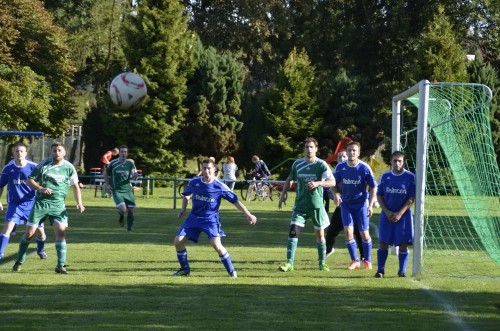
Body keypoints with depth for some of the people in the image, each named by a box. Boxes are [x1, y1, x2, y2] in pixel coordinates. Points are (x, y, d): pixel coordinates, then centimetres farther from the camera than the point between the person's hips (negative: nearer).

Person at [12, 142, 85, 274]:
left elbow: (75, 186, 12)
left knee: (61, 231, -16)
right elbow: (29, 180, 1)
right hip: (41, 202, -1)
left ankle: (61, 265, -12)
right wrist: (40, 188, -17)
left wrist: (79, 203, 1)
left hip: (58, 204, 1)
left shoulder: (69, 167, 3)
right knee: (29, 233, 0)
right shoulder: (44, 164, -2)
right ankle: (19, 261, 20)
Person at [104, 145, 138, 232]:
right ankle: (121, 216, 17)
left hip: (128, 190, 3)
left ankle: (129, 228, 23)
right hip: (117, 191, -3)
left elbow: (134, 177, 8)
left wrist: (135, 176, -17)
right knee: (123, 209, -20)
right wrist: (108, 185, -2)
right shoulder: (113, 163, -5)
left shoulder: (130, 163, 0)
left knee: (130, 211, 0)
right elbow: (106, 174, 10)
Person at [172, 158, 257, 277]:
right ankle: (185, 269, 16)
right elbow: (186, 195, 19)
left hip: (211, 218, -4)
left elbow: (235, 201, -9)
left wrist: (248, 215, -14)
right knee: (178, 242, -4)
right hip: (194, 217, 4)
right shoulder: (194, 182, -2)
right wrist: (183, 209, 5)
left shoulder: (219, 186, -12)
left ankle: (231, 271, -5)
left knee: (216, 245, -22)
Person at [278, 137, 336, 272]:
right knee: (293, 231, -10)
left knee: (320, 234, 6)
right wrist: (283, 194, 9)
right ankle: (289, 263, -9)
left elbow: (332, 182, -14)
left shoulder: (321, 164, -6)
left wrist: (318, 183, -29)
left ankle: (322, 263, 22)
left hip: (316, 205, -2)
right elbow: (289, 179, 19)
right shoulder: (297, 164, 4)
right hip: (300, 204, 2)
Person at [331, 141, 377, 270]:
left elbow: (373, 187, -6)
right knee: (348, 232, -9)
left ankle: (367, 260, 22)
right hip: (346, 203, 2)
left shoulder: (364, 168, -13)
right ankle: (355, 261, 6)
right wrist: (335, 194, -17)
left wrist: (370, 205, -14)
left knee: (364, 233, 3)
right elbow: (333, 183, 4)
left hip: (361, 204, -2)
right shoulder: (340, 167, -7)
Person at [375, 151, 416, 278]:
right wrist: (387, 212, -7)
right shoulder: (385, 176, 4)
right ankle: (380, 270, 5)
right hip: (387, 214, 2)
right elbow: (379, 196, 6)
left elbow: (411, 198, -5)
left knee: (403, 244, -3)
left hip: (403, 214, -2)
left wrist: (400, 213, -13)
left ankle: (402, 271, 6)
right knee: (383, 242, -2)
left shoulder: (410, 177, -3)